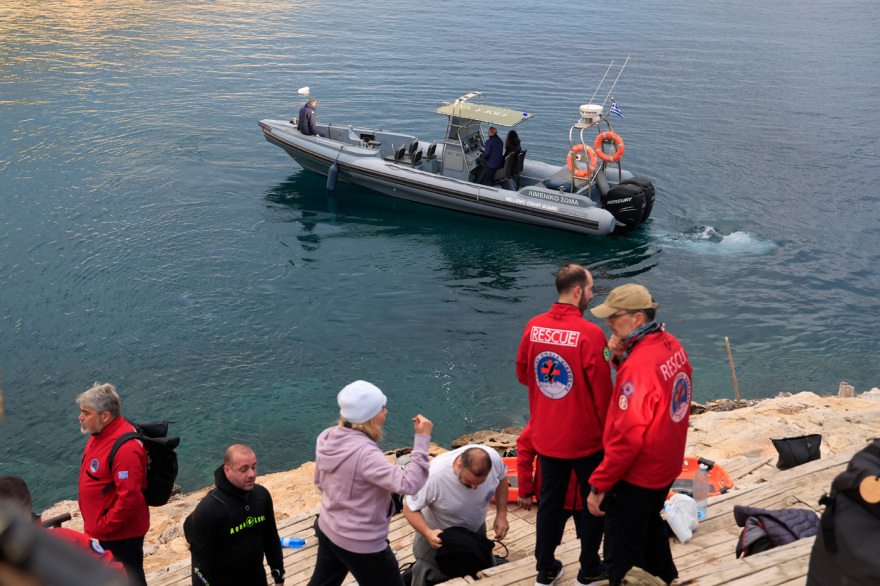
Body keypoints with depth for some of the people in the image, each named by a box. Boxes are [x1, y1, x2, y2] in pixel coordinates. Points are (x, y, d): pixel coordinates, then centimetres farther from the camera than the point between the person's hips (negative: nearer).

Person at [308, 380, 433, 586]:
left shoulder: (327, 437, -6)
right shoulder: (364, 453, -33)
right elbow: (408, 484, -37)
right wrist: (422, 439, -33)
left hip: (327, 530, 8)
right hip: (361, 545, -8)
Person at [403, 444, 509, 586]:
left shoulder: (493, 458, -29)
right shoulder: (434, 475, -39)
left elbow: (502, 478, -2)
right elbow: (409, 508, -25)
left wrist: (501, 515, -8)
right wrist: (428, 533, -41)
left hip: (476, 529, 4)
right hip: (436, 533, -3)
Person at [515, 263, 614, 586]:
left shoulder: (533, 327, -5)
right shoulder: (590, 334, -22)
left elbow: (522, 373, 8)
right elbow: (602, 390, -16)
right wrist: (606, 427, -1)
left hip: (546, 436, 5)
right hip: (585, 438, -5)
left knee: (549, 500, 18)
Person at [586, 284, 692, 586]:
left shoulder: (639, 365, -31)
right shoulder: (672, 345, -4)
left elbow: (628, 436, -30)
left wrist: (598, 485, -23)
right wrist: (622, 357, -6)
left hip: (636, 476, -9)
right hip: (667, 467, 9)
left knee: (622, 555, 8)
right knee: (650, 527, 32)